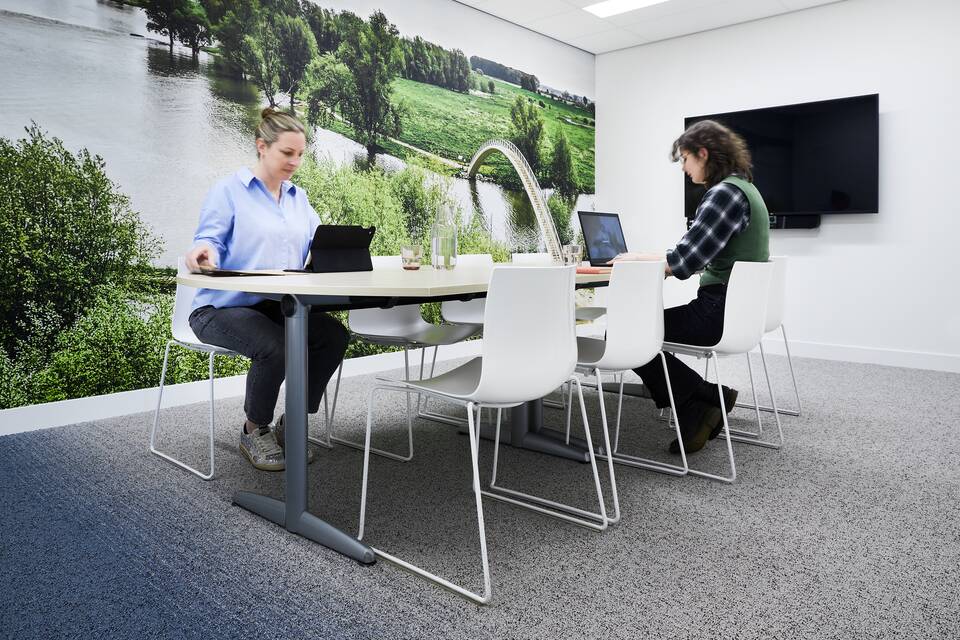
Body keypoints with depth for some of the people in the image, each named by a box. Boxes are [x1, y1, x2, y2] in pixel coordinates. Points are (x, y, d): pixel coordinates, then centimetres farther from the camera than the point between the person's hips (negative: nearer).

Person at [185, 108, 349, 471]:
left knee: (334, 335, -21)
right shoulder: (228, 191, -3)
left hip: (277, 306, 6)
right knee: (275, 347, -35)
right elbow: (210, 242, -10)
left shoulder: (298, 197, 16)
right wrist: (203, 253, -35)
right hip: (221, 308, -5)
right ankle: (254, 433, -6)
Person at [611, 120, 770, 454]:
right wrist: (650, 257, 12)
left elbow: (684, 260, -22)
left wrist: (640, 261, -6)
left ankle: (707, 396, 4)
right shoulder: (742, 187, 15)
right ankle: (696, 414, 13)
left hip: (721, 312, -10)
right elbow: (698, 254, 17)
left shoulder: (725, 193, -17)